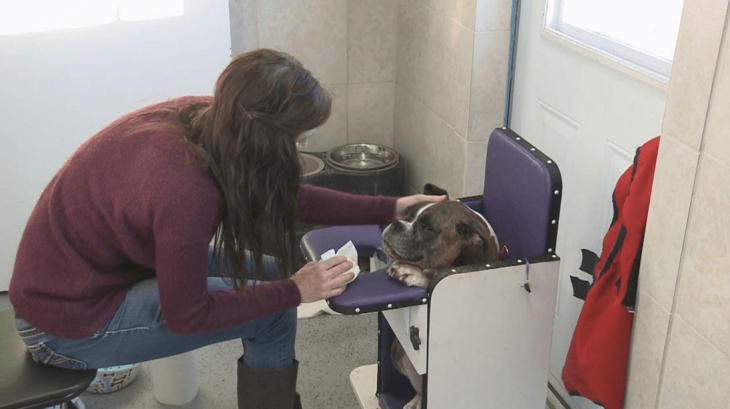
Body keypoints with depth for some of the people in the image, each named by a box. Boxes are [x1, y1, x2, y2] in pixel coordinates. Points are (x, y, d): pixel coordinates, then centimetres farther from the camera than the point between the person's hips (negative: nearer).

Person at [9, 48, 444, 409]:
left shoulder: (205, 116, -11)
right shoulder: (186, 190, -35)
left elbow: (285, 197, 3)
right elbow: (186, 314, -20)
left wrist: (389, 208, 2)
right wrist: (294, 291, -14)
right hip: (68, 324, -8)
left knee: (268, 272, 6)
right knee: (273, 311, -11)